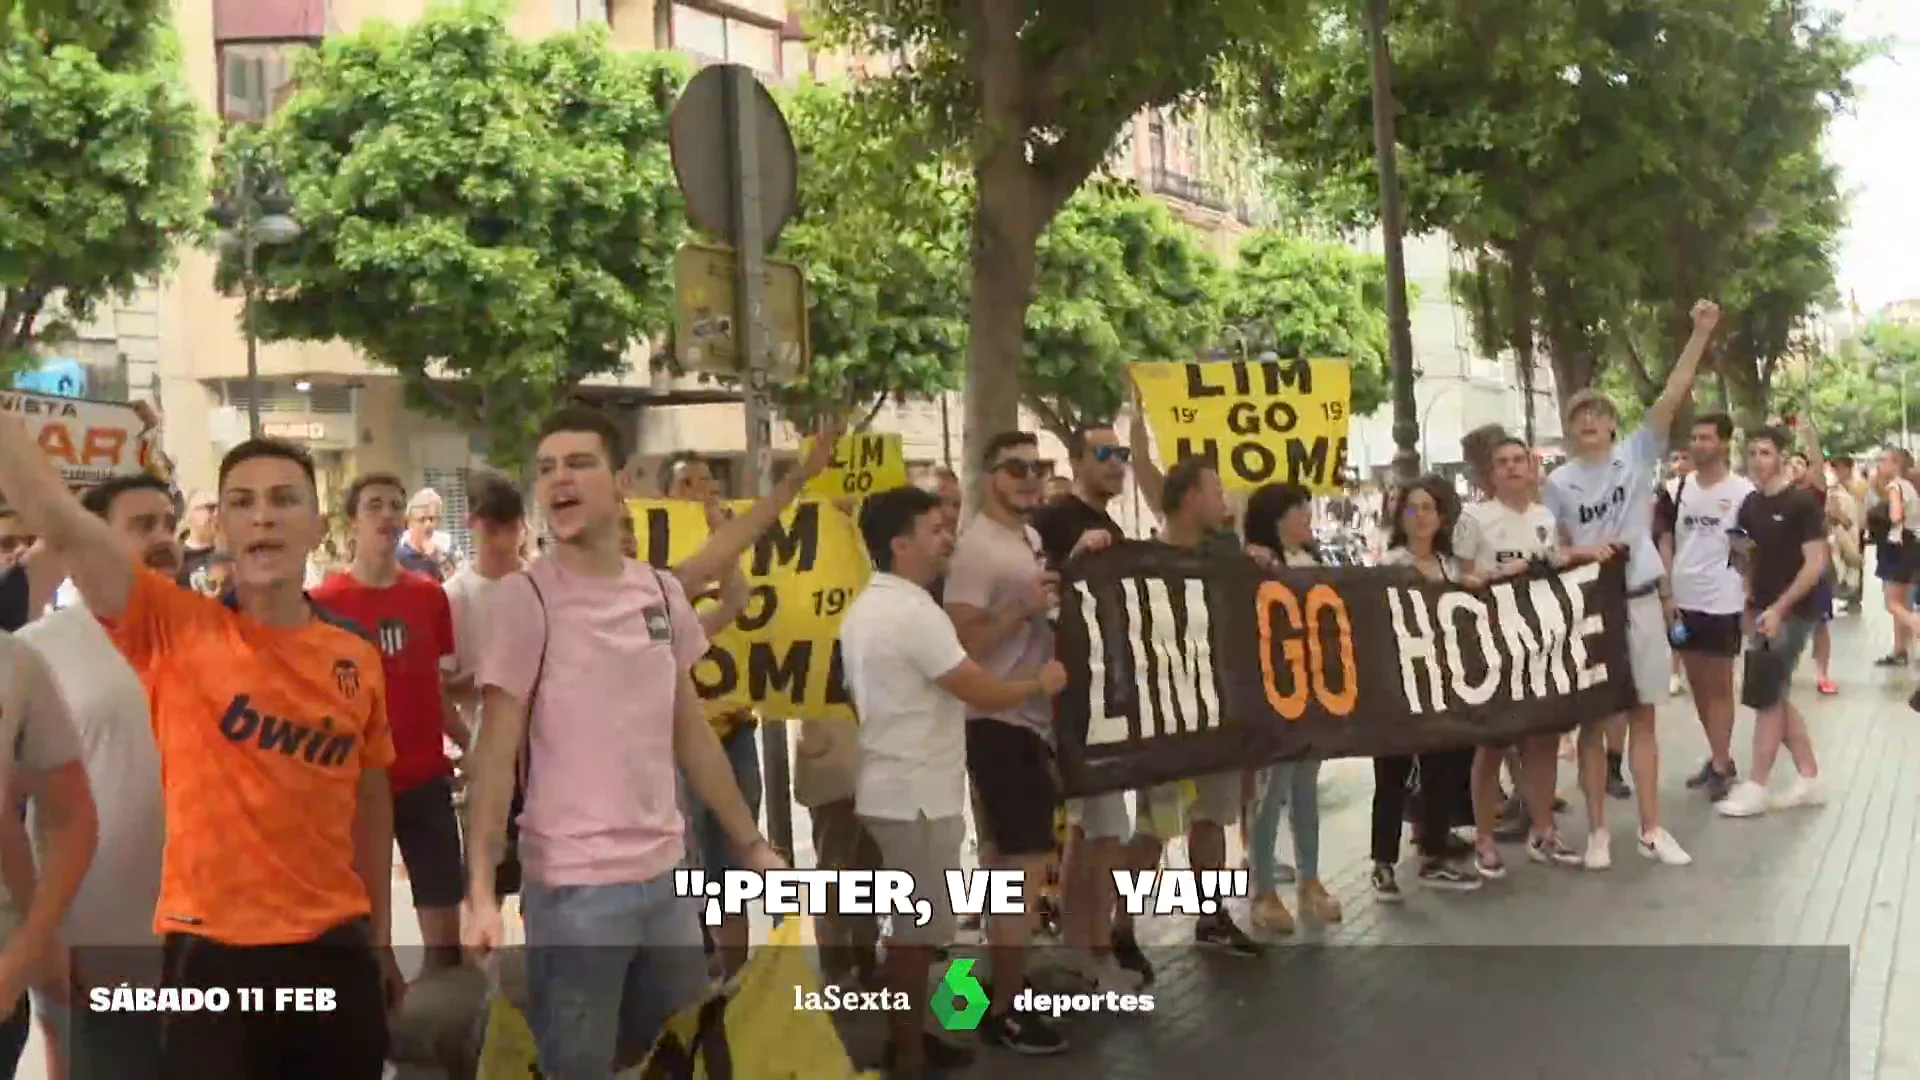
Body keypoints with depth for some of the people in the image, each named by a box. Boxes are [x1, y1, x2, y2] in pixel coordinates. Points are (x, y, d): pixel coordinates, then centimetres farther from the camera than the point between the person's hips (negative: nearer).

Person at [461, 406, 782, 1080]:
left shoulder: (663, 592, 6)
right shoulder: (524, 598, -10)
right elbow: (495, 754, -11)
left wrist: (752, 844, 15)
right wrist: (481, 891, -19)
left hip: (666, 873, 6)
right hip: (574, 886, -6)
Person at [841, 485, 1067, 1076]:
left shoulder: (867, 607, 12)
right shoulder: (912, 612, -21)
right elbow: (985, 694, -19)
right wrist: (1041, 681, -2)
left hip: (894, 787, 10)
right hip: (917, 794, -10)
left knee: (910, 922, 17)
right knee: (918, 928, -1)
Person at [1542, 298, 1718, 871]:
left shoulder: (1636, 455, 0)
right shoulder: (1559, 483, 0)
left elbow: (1674, 393, -9)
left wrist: (1701, 332, -16)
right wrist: (1580, 552, -18)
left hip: (1640, 601, 1)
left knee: (1642, 716, 9)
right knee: (1593, 720, 5)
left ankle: (1651, 828, 16)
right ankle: (1597, 830, 13)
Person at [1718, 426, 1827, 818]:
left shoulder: (1802, 501, -12)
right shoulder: (1750, 505, 9)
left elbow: (1816, 562, -16)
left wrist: (1779, 608, -20)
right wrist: (1749, 597, 4)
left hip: (1791, 612, -7)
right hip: (1764, 611, 7)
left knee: (1764, 697, -5)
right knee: (1776, 698, 10)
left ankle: (1756, 788, 2)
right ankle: (1809, 779, 20)